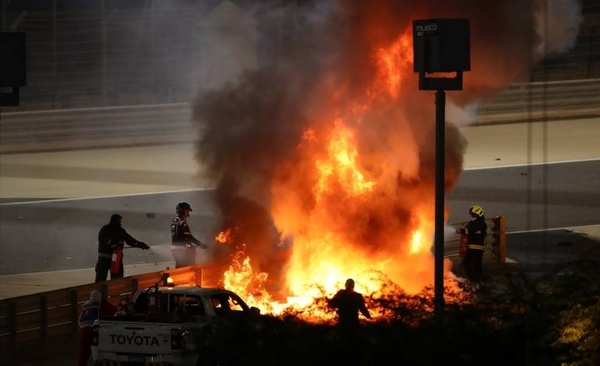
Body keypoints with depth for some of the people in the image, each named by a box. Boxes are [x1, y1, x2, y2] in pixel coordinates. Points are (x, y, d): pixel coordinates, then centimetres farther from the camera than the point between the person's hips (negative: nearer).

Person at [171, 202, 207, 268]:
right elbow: (189, 236, -18)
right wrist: (200, 244, -13)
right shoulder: (182, 223, -15)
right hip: (181, 249, -10)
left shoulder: (174, 221, 14)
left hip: (174, 248, 10)